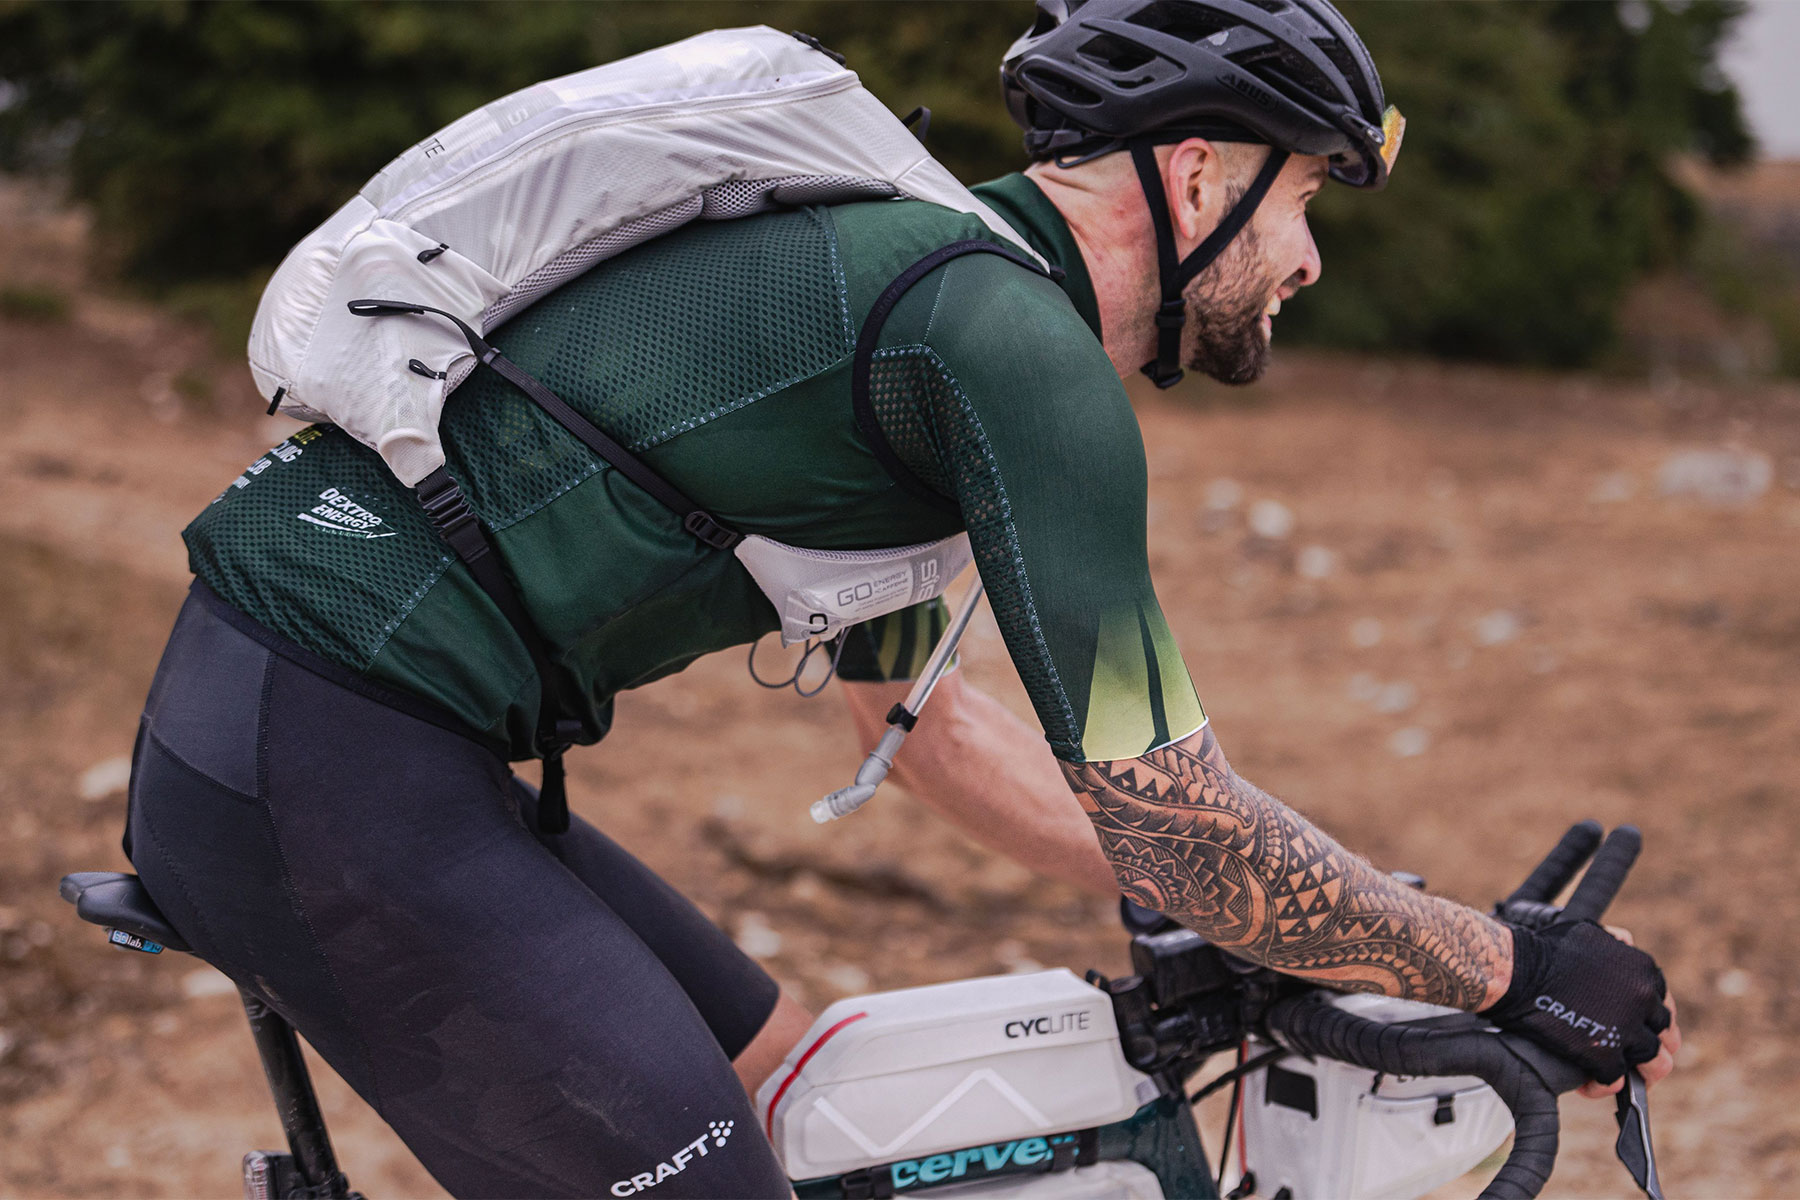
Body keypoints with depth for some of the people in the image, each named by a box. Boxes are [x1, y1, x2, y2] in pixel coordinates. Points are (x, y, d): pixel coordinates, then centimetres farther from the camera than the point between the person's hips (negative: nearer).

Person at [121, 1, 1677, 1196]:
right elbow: (1172, 818, -14)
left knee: (779, 1074, 20)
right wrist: (1512, 967, -2)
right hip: (326, 767, -10)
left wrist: (1230, 914, 30)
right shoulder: (1016, 338, -13)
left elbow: (915, 710, 29)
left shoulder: (913, 275, 19)